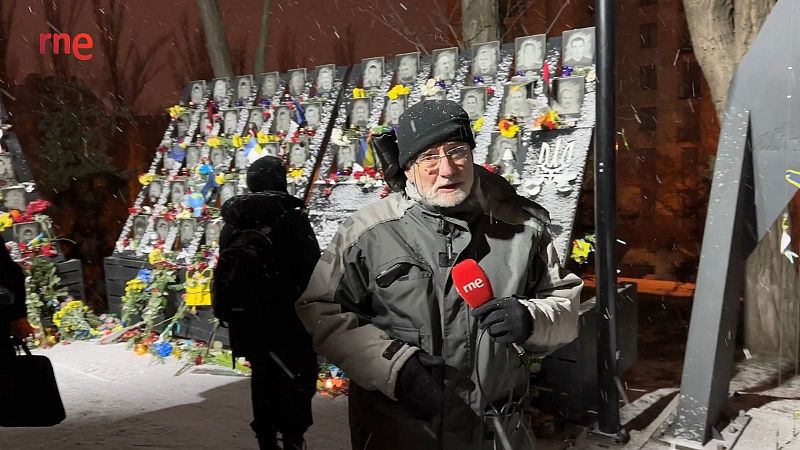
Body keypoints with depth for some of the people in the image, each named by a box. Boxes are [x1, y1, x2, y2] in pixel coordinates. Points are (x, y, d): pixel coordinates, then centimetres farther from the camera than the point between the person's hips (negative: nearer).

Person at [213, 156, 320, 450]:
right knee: (298, 376, 4)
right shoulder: (291, 217, -11)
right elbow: (312, 268, -12)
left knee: (263, 374, 17)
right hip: (287, 316, -6)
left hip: (245, 316, 6)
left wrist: (231, 313, 21)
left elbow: (225, 271, 13)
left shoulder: (231, 222, 8)